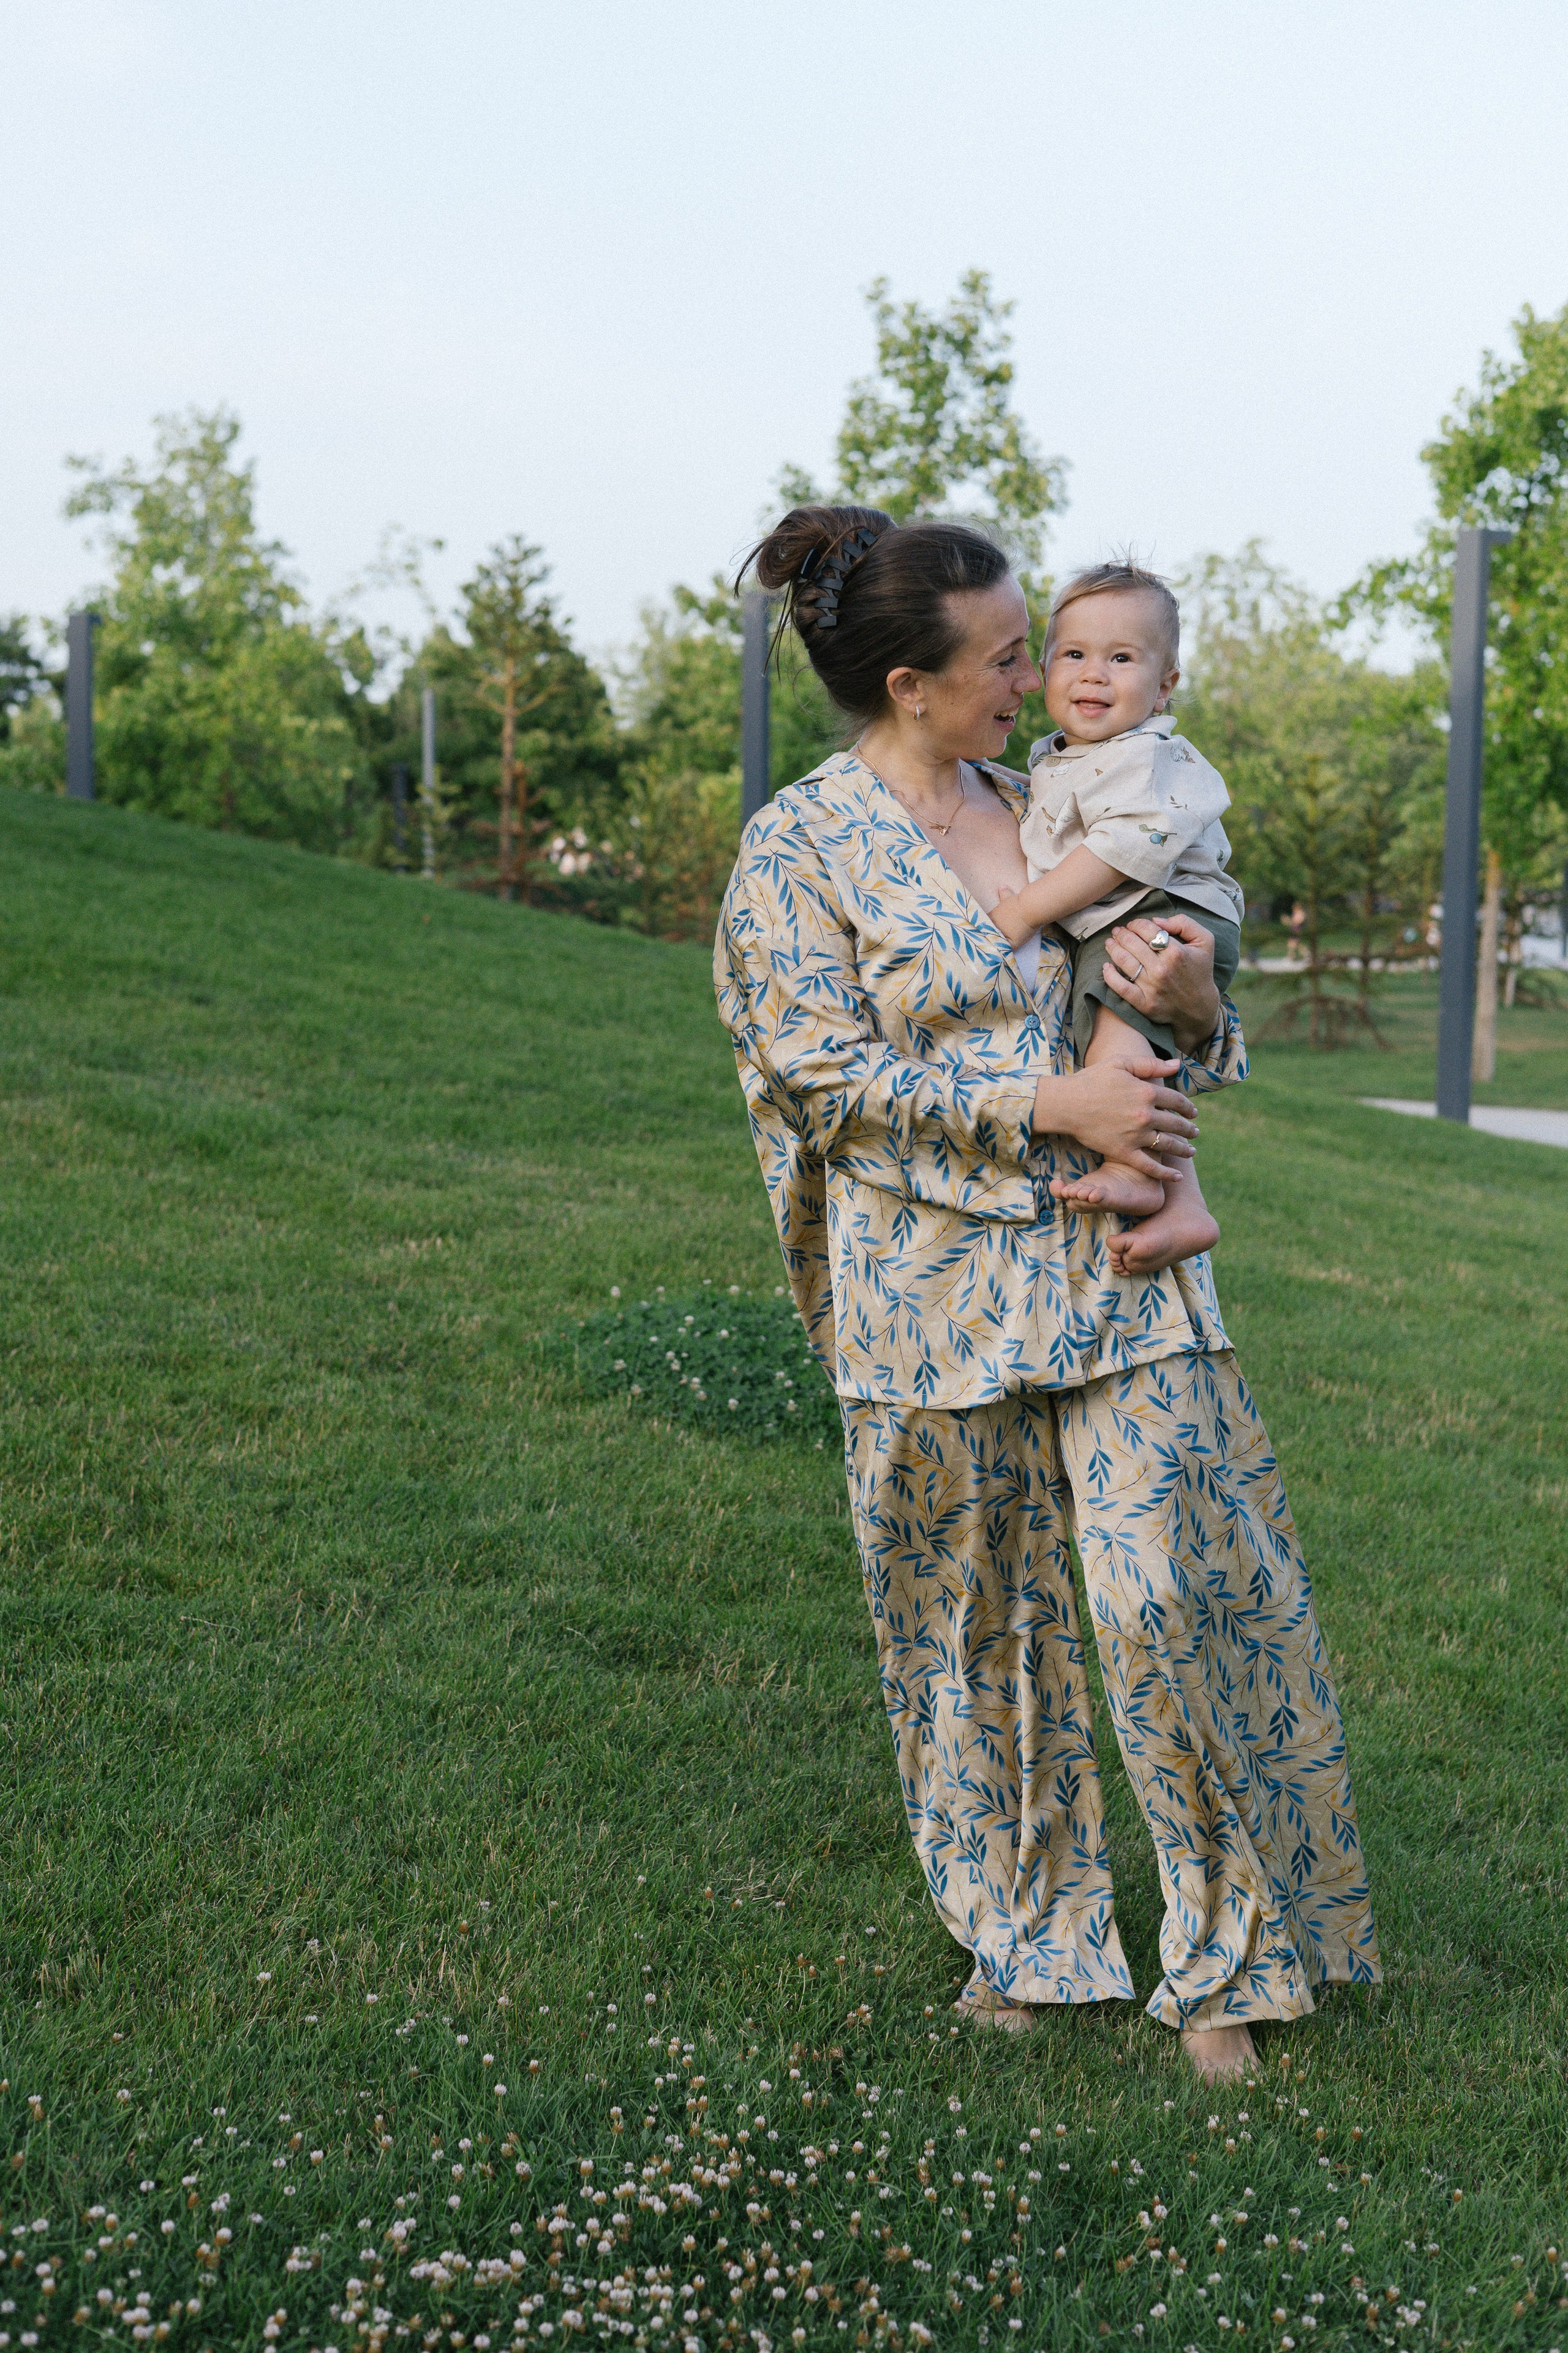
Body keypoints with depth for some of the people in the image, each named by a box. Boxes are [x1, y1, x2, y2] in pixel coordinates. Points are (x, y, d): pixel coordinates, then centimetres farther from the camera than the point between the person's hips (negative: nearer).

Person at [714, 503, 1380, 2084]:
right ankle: (1023, 1933, 30)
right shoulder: (797, 852, -5)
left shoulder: (1045, 808, 10)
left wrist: (1192, 1007, -7)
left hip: (1111, 1257, 3)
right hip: (934, 1290, -3)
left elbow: (1142, 1039, 18)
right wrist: (1050, 1102, -18)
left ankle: (1226, 1952, 13)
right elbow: (836, 1081, -12)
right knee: (972, 1624, 9)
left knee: (1177, 1594, -3)